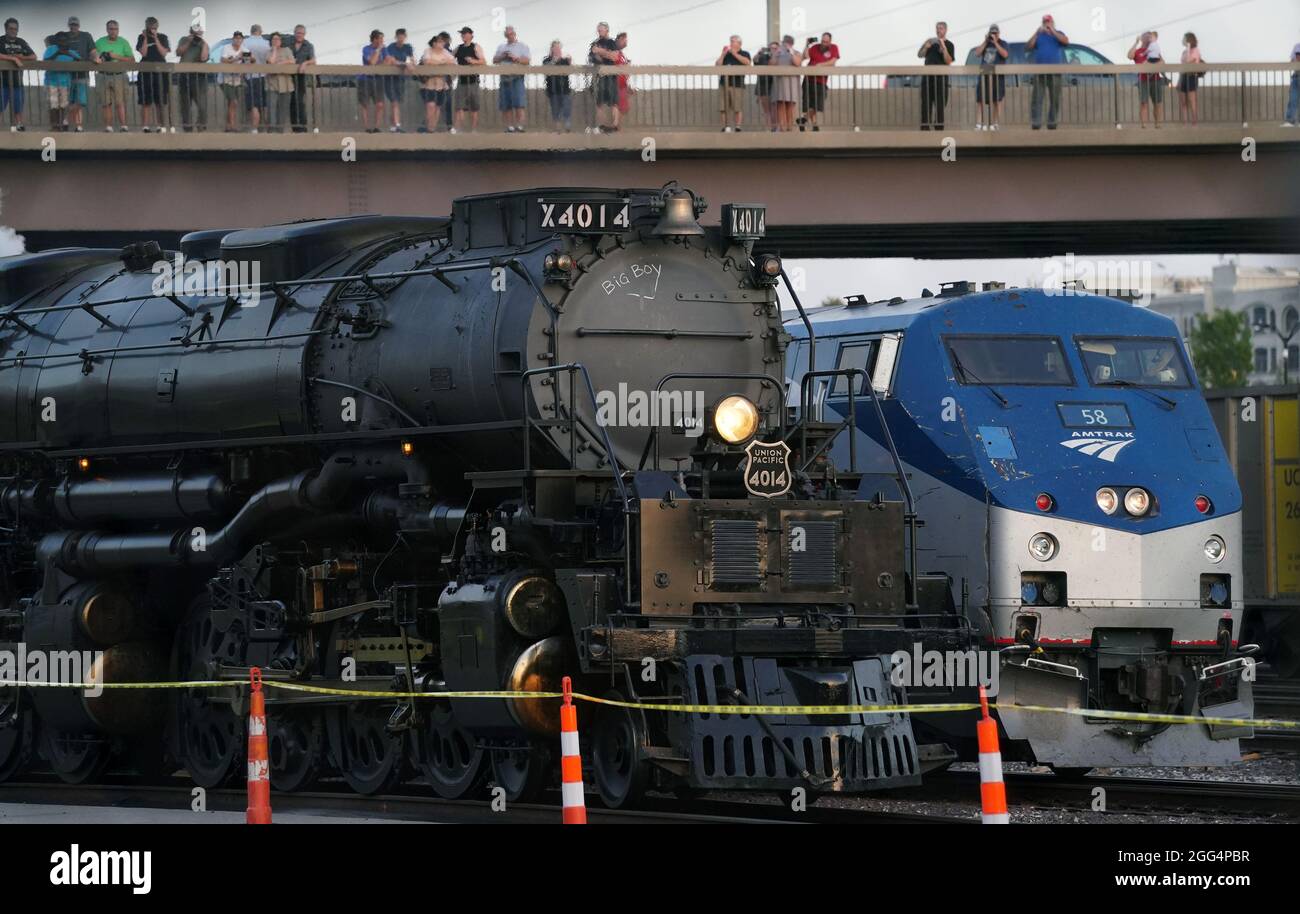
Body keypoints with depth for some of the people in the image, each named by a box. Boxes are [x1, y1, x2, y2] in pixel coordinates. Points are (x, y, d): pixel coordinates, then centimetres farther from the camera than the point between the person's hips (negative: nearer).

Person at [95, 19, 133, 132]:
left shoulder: (123, 42, 6)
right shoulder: (100, 42, 12)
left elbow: (131, 59, 1)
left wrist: (117, 57, -10)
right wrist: (97, 59, -11)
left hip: (119, 75, -2)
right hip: (104, 75, 2)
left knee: (120, 103, -10)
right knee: (107, 104, 1)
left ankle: (123, 126, -11)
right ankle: (108, 127, 3)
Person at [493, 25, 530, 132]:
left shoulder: (522, 46, 8)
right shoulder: (501, 47, 22)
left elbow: (527, 60, -3)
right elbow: (494, 60, 17)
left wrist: (515, 58, -15)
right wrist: (502, 57, -2)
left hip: (517, 78, -5)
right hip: (504, 78, 5)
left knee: (519, 103, -15)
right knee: (506, 105, 2)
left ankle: (520, 125, -18)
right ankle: (510, 126, 5)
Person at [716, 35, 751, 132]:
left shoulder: (744, 54, 10)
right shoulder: (726, 54, 17)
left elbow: (747, 62, -11)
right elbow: (717, 65, 9)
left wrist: (734, 54, -6)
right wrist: (723, 54, 0)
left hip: (737, 84, -3)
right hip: (724, 83, 3)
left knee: (738, 108, -7)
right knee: (724, 107, -4)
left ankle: (738, 127, -3)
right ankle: (725, 127, -2)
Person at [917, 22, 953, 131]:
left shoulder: (949, 45, 1)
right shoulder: (931, 42, 14)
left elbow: (948, 61, -10)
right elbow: (919, 55, 13)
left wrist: (944, 47, -19)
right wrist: (925, 47, -6)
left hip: (941, 78, -4)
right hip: (927, 77, 4)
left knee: (939, 105, -3)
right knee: (925, 104, 0)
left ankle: (939, 127, 1)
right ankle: (924, 127, 1)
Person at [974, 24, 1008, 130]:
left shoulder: (1002, 44, 5)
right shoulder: (985, 44, 15)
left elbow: (1005, 54, -12)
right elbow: (977, 53, 3)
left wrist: (995, 43, -13)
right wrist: (985, 42, -3)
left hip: (997, 75, -3)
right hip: (984, 75, 3)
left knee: (996, 101, -2)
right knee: (980, 100, -3)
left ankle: (994, 123, 2)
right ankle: (979, 123, -3)